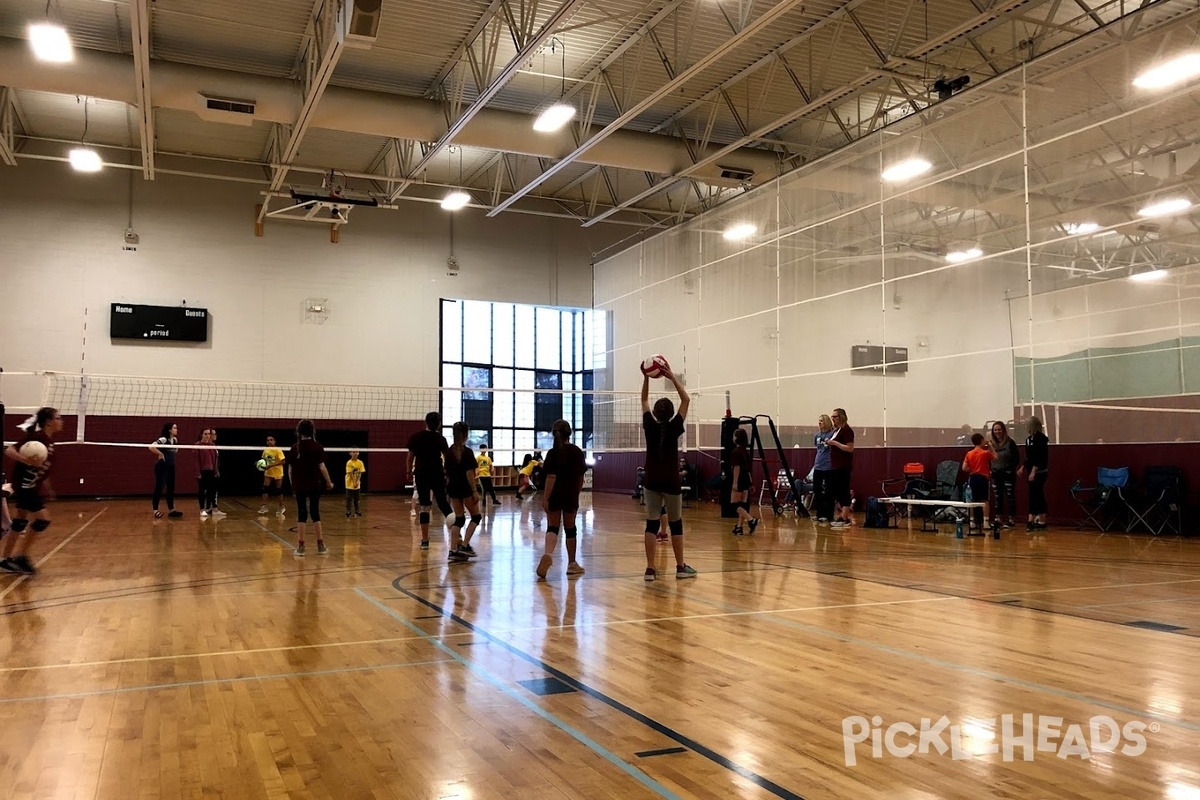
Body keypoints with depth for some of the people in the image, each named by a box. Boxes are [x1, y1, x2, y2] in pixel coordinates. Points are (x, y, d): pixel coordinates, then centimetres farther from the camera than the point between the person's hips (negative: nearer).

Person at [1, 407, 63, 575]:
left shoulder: (49, 440, 6)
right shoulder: (36, 437, -19)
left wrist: (46, 485, 25)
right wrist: (27, 460, -43)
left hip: (32, 486, 9)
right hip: (24, 485, -9)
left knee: (21, 521, 14)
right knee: (43, 518, -11)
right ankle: (22, 556, 0)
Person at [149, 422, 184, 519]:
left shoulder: (175, 439, 8)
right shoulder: (163, 439, -17)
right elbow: (151, 447, -31)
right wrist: (161, 454, -21)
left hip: (171, 466, 8)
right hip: (162, 467, -8)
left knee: (171, 488, 10)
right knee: (159, 488, -4)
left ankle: (171, 510, 17)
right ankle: (156, 510, 3)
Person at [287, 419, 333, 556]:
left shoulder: (294, 448, 2)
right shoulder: (317, 447, -6)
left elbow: (290, 470, 3)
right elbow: (322, 467, -8)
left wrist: (293, 484, 15)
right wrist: (329, 482, 3)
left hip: (299, 486, 2)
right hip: (314, 486, -2)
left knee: (302, 514, 6)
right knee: (315, 513, 7)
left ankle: (300, 546, 4)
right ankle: (320, 545, 10)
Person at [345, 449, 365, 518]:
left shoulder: (360, 463, -2)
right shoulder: (349, 463, -13)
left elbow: (360, 473, -4)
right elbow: (350, 473, -15)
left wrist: (357, 481, -15)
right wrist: (354, 482, -19)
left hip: (357, 484, 4)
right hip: (350, 484, -4)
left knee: (356, 499, 12)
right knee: (349, 499, 0)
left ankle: (357, 511, 20)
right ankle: (348, 512, 6)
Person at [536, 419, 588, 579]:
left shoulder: (553, 453, -7)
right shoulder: (577, 452, 2)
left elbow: (551, 477, -14)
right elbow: (580, 476, 6)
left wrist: (545, 498, -13)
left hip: (555, 496, -2)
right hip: (571, 496, 2)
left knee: (552, 527, 0)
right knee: (570, 528, 15)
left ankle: (548, 554, -29)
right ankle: (572, 564, 23)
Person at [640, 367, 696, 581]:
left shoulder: (650, 426, -3)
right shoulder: (674, 427, -8)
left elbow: (644, 400, 11)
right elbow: (686, 400, -1)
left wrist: (646, 377, 8)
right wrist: (672, 377, -3)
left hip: (651, 482, 2)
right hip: (671, 482, -2)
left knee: (652, 523, 2)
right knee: (676, 524, 10)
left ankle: (650, 568, -4)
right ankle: (681, 567, 15)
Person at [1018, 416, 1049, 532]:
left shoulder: (1040, 438, -13)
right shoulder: (1029, 439, 12)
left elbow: (1040, 457, -19)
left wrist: (1033, 471, -22)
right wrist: (1022, 468, 16)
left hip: (1039, 472, -9)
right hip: (1032, 472, 9)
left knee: (1034, 496, -10)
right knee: (1038, 496, 10)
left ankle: (1031, 521, -11)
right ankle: (1041, 521, 14)